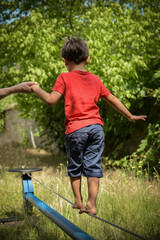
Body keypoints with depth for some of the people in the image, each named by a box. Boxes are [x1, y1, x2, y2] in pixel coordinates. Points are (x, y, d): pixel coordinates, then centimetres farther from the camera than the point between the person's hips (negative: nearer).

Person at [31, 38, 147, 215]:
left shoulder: (65, 78, 1)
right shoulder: (95, 79, 15)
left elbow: (51, 100, -9)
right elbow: (112, 100, 22)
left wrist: (37, 89, 8)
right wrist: (130, 116, 32)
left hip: (75, 129, -3)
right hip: (96, 127, 3)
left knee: (74, 167, 14)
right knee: (93, 166, 6)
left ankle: (78, 201, 21)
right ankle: (91, 204, 3)